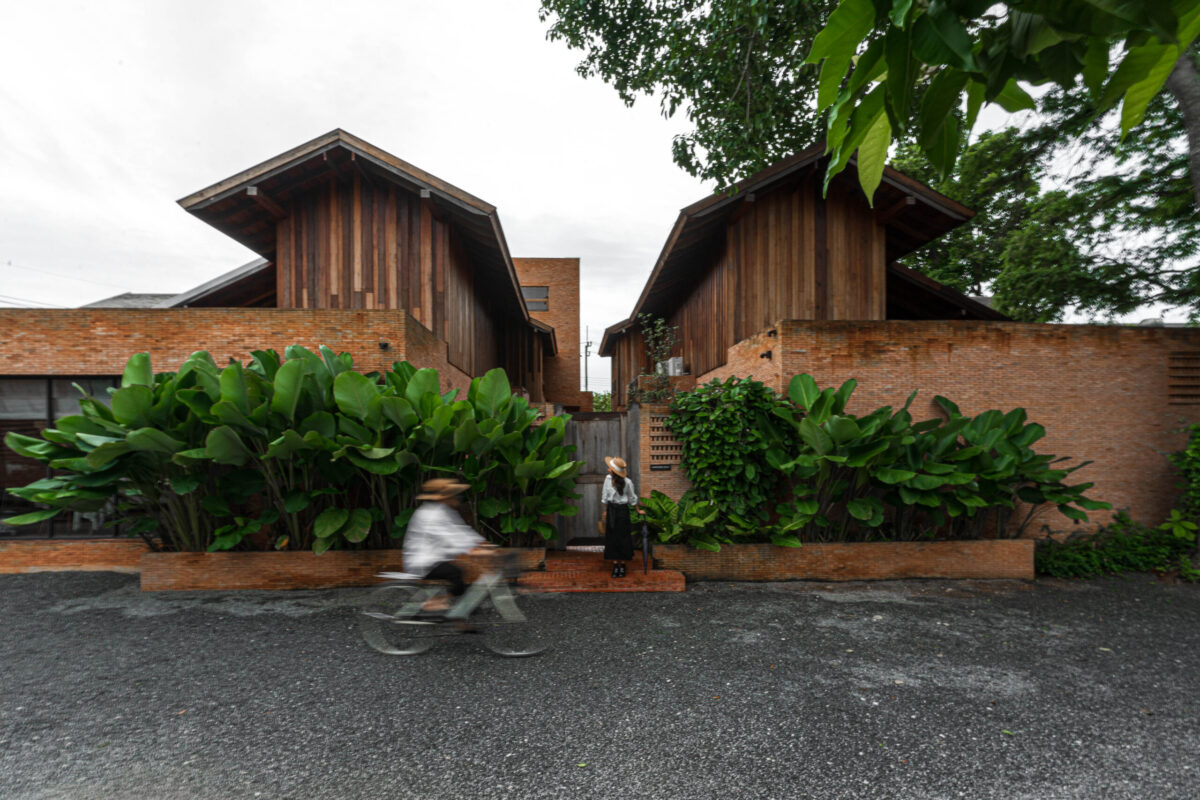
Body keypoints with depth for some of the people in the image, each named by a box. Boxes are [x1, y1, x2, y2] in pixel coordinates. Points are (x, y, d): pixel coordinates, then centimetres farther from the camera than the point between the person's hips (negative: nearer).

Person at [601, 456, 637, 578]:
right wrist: (605, 510, 12)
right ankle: (615, 564, 17)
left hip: (622, 510, -4)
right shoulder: (608, 478, -7)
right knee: (611, 537, 6)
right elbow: (605, 496, 7)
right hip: (611, 510, 4)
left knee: (622, 537, 4)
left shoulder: (627, 482, -18)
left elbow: (632, 498, -2)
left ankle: (622, 564, 18)